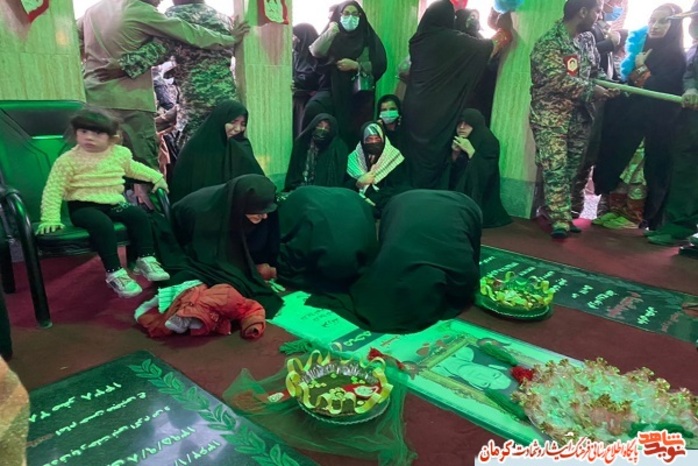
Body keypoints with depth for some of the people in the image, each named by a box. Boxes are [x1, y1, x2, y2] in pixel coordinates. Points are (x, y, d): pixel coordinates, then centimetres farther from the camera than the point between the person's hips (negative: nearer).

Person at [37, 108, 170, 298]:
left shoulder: (120, 153, 5)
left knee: (139, 215, -19)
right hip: (84, 207, -4)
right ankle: (114, 272, -25)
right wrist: (50, 219, -16)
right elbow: (53, 190, -8)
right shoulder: (67, 160, -7)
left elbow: (133, 168, 28)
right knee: (103, 225, -33)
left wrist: (156, 176, 18)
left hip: (114, 203, 5)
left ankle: (145, 260, -10)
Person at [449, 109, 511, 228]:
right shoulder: (458, 142, 5)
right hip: (459, 189, 6)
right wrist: (455, 152, -13)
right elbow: (451, 168, 6)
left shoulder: (489, 142, -12)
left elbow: (488, 171, -23)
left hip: (478, 195, -6)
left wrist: (470, 151, -25)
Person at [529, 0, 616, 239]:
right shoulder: (550, 42, -11)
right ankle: (560, 220, -8)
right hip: (551, 118, -8)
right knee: (555, 171, -11)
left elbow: (593, 74, 24)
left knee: (571, 171, 8)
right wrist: (591, 90, -15)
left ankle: (564, 216, 16)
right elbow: (556, 79, -21)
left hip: (579, 118, 8)